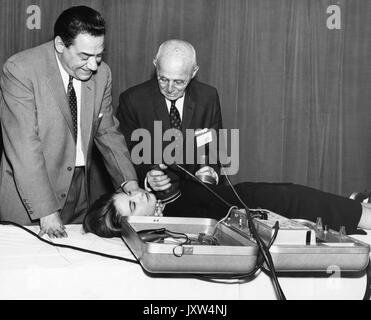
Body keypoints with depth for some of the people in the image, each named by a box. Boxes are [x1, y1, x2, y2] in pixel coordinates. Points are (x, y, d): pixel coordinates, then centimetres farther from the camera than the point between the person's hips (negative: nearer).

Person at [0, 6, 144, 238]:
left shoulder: (102, 73, -1)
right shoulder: (20, 70, -18)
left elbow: (107, 131, 7)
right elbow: (24, 147, -21)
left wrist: (129, 181, -6)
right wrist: (46, 211, -24)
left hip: (79, 193, 4)